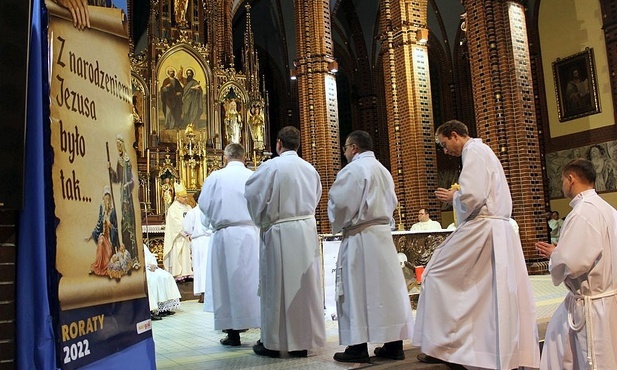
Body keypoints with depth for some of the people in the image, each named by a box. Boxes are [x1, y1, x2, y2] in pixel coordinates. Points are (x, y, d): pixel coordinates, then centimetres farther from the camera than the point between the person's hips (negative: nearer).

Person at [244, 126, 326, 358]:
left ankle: (273, 342, 15)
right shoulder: (310, 169, 8)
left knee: (277, 285, 4)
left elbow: (252, 195, -7)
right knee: (305, 285, 9)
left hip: (280, 233, -5)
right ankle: (303, 341, 17)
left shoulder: (271, 166, -9)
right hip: (307, 229, 5)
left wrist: (261, 222, 8)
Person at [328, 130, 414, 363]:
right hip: (383, 233, 8)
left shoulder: (353, 169, -10)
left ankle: (359, 347, 3)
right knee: (386, 286, 8)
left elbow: (339, 202, -14)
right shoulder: (383, 170, 16)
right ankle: (394, 344, 13)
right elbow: (392, 203, 20)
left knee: (358, 290, -2)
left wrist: (338, 225, 3)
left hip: (360, 237, -8)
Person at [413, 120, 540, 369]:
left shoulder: (474, 152, -8)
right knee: (500, 291, 10)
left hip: (480, 231, -10)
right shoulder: (483, 152, 23)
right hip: (499, 233, 10)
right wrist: (457, 196, 14)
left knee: (437, 276, -2)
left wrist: (452, 197, -3)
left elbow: (472, 195, -21)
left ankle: (440, 346, 2)